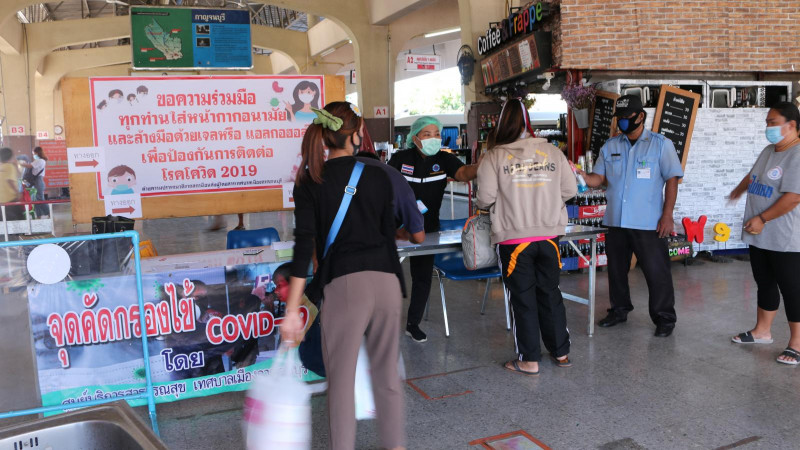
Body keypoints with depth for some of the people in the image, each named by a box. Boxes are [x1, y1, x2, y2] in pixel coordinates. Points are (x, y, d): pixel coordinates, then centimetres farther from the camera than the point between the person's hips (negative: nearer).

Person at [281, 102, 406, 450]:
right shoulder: (378, 176, 8)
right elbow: (388, 234, 13)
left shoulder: (310, 183, 0)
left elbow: (305, 247, -7)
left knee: (341, 379, 8)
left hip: (345, 283, -3)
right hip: (386, 279, 3)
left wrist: (292, 311, -6)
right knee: (387, 373, 16)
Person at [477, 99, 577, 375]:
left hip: (514, 239, -3)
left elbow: (485, 199, -12)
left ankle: (529, 360, 13)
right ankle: (561, 353, 27)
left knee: (524, 298, 7)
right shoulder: (553, 152, 1)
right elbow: (570, 190, 4)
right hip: (548, 236, 3)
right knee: (550, 293, 17)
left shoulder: (494, 157, -9)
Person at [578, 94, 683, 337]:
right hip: (616, 221, 5)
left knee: (656, 272, 0)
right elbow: (598, 178, 7)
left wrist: (667, 215, -11)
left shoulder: (660, 144, -1)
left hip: (648, 223, -4)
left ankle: (664, 318, 14)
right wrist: (583, 176, -15)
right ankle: (619, 310, 32)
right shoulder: (610, 146, 10)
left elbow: (672, 180, -4)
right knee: (616, 269, 14)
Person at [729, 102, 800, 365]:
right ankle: (762, 331, 30)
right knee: (765, 284, 17)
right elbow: (752, 176, 30)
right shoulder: (769, 150, 11)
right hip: (759, 236, 9)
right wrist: (738, 191, 47)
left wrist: (762, 219, -19)